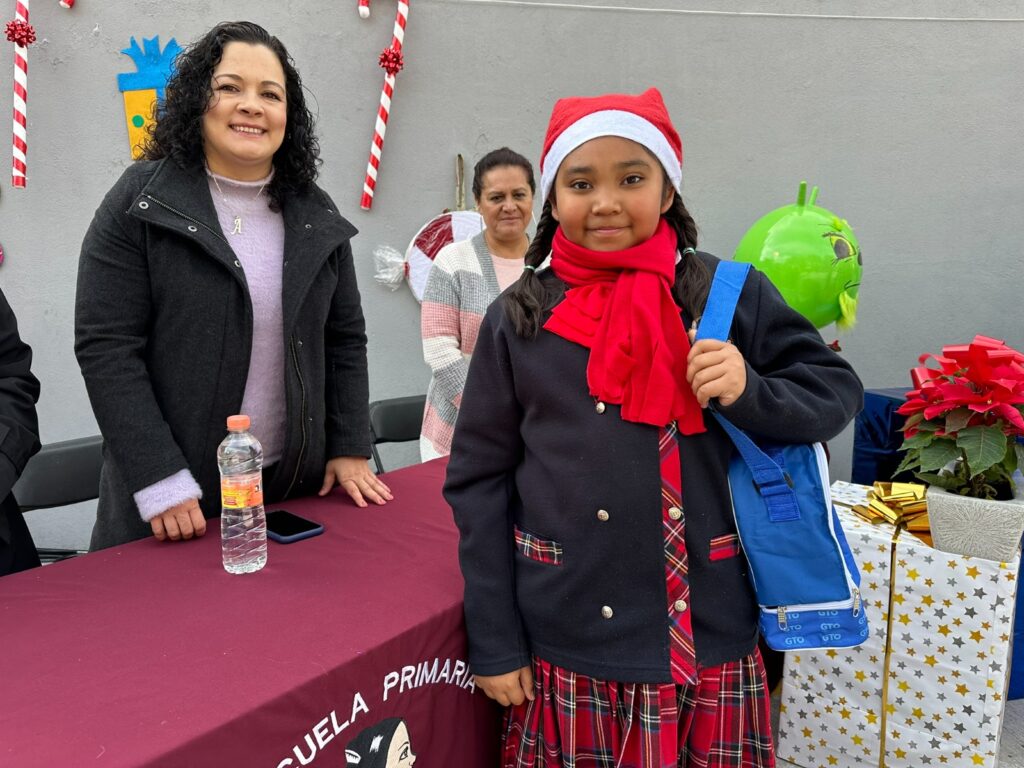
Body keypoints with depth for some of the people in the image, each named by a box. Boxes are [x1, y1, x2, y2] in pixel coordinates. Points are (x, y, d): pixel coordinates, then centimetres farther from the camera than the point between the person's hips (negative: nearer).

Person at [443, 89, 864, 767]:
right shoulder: (520, 317, -1)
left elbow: (836, 391, 4)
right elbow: (478, 479, 0)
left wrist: (750, 392, -18)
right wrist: (495, 642, -1)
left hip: (707, 640, 0)